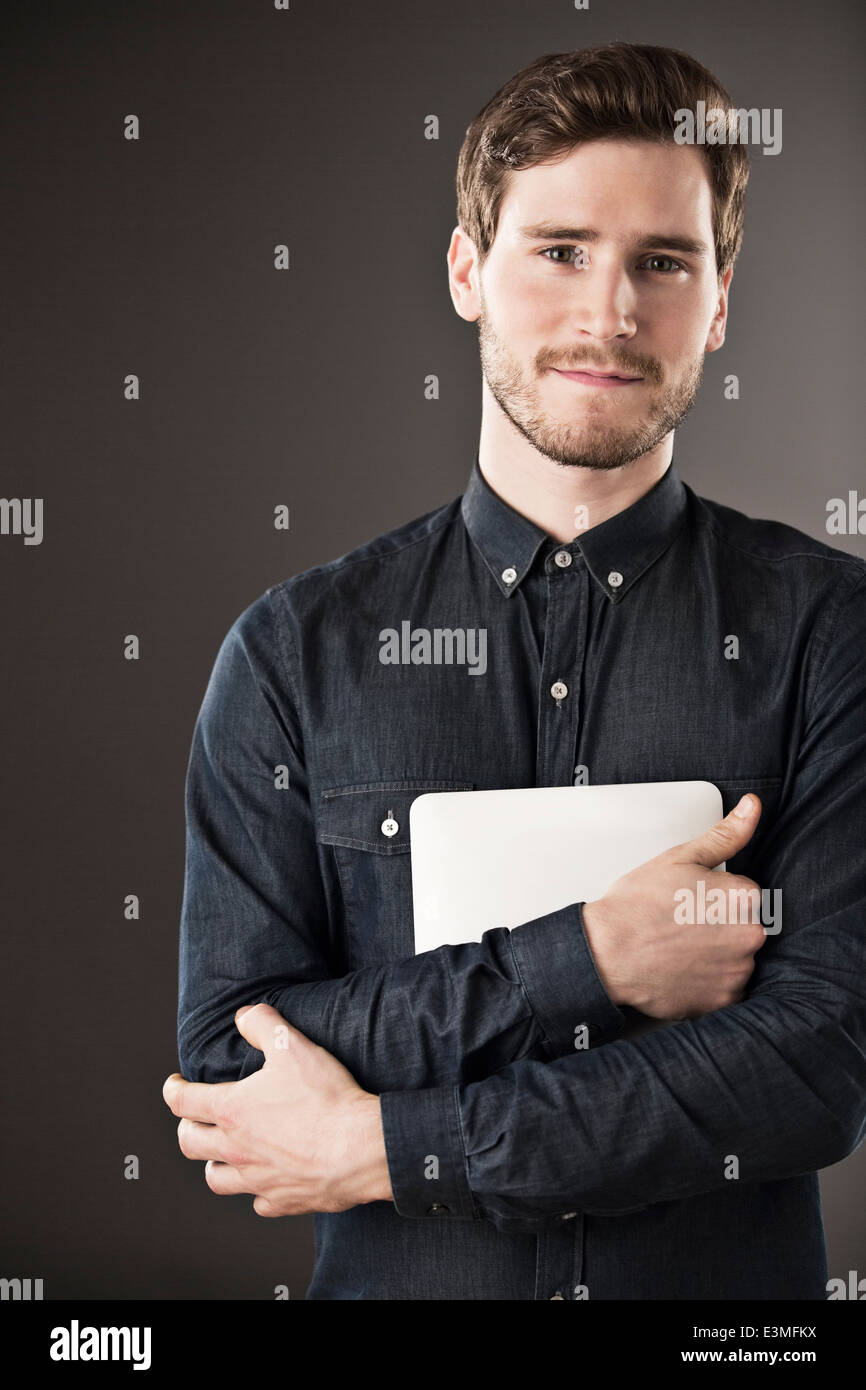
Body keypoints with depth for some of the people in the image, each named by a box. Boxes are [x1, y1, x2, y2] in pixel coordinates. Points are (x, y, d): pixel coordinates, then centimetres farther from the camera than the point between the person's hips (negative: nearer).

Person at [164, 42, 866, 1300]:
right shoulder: (296, 653, -6)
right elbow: (227, 1071, -11)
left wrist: (383, 1144, -18)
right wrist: (579, 961, -21)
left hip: (733, 1282, 0)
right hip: (398, 1286, 1)